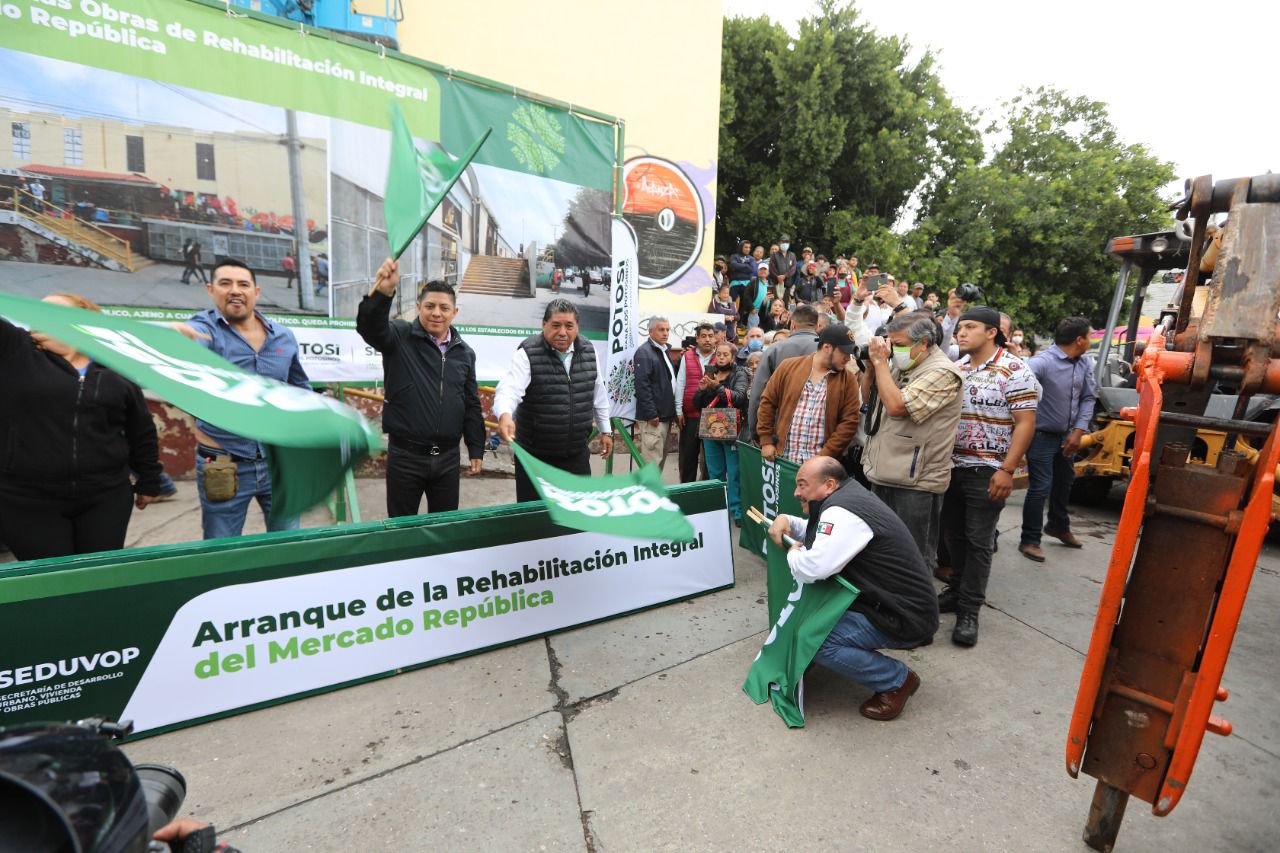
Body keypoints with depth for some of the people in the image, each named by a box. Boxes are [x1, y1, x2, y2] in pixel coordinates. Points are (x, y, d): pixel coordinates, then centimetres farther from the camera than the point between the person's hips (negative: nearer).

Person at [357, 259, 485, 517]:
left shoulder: (465, 352, 8)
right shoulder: (400, 337, -4)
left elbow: (471, 405, 10)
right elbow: (370, 326, -26)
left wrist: (476, 450, 9)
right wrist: (382, 292, -45)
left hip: (448, 458, 4)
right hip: (405, 455, -3)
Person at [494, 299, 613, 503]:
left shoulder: (588, 351, 2)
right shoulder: (528, 353, -13)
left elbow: (598, 394, 13)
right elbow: (509, 389, -25)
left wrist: (605, 430, 16)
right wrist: (505, 415, -46)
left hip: (576, 453, 4)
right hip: (534, 454, -4)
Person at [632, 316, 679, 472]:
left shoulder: (664, 351, 18)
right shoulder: (644, 352, -11)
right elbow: (642, 385, -20)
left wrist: (674, 413, 18)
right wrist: (651, 414, -22)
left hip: (666, 416, 10)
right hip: (653, 417, -9)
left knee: (660, 458, 15)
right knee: (652, 460, -7)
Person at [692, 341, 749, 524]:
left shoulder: (740, 374, -1)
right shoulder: (710, 373, 13)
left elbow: (739, 397, -18)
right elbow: (696, 403, 11)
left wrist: (718, 387, -28)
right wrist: (701, 389, -8)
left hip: (732, 431, -5)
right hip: (710, 430, 5)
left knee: (734, 474, -5)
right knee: (715, 473, 13)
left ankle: (737, 511, 2)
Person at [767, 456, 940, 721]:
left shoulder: (842, 512, -23)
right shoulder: (848, 495, 7)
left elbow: (811, 569, -32)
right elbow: (817, 535, 20)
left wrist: (793, 554, -10)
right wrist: (785, 520, 1)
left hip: (904, 618, -10)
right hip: (892, 601, 10)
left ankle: (897, 679, -2)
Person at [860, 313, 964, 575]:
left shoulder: (942, 373, -15)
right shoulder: (900, 365, 11)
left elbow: (896, 406, -25)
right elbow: (867, 396, 17)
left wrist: (880, 361, -15)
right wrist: (873, 364, 1)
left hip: (916, 482, -8)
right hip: (883, 475, 8)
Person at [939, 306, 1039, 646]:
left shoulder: (1015, 371, -9)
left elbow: (1025, 423, -11)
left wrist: (1007, 470, -17)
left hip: (987, 471, -5)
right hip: (952, 467, 5)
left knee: (978, 542, 1)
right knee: (954, 536, 14)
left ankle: (968, 610, 10)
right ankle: (956, 590, 30)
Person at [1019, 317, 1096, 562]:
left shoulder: (1085, 363, 0)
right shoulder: (1043, 362, -24)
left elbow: (1088, 398, 4)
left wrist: (1079, 431, -4)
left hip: (1066, 435, 8)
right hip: (1042, 436, -8)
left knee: (1064, 481, 23)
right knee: (1040, 487, -6)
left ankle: (1058, 525, 46)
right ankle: (1029, 540, 8)